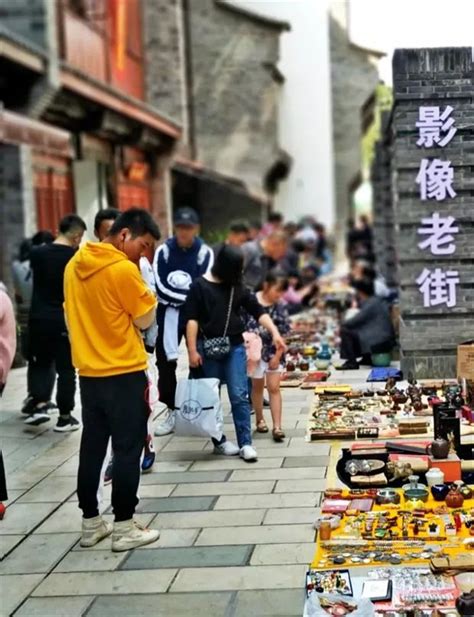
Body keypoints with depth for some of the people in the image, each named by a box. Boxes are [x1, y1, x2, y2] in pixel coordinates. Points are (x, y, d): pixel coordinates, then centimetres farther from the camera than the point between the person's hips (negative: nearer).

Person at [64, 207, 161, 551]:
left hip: (89, 372, 7)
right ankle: (124, 527, 6)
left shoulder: (75, 265, 8)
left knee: (92, 448, 13)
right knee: (128, 450, 1)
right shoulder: (124, 269, -16)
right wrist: (145, 285, 1)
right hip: (124, 373, -7)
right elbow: (146, 319, -9)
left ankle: (91, 523, 20)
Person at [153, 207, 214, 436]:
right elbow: (160, 287, -10)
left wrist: (177, 293, -17)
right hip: (168, 312, 2)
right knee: (165, 362, 5)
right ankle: (171, 411, 16)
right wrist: (188, 294, -16)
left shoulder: (205, 253, -4)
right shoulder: (163, 251, -2)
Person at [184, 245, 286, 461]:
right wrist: (192, 350, -10)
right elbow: (191, 320, -6)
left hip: (235, 347, 3)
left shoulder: (238, 287, 8)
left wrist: (275, 333, -6)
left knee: (239, 396, -3)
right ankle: (219, 441, 17)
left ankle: (245, 443, -1)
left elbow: (258, 311, 7)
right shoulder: (200, 286, -4)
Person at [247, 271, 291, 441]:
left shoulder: (280, 307, -5)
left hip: (274, 353, 1)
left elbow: (283, 334, -3)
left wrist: (277, 356, -7)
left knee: (274, 388, -2)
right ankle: (260, 420, 31)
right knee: (257, 386, 14)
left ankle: (277, 426, -2)